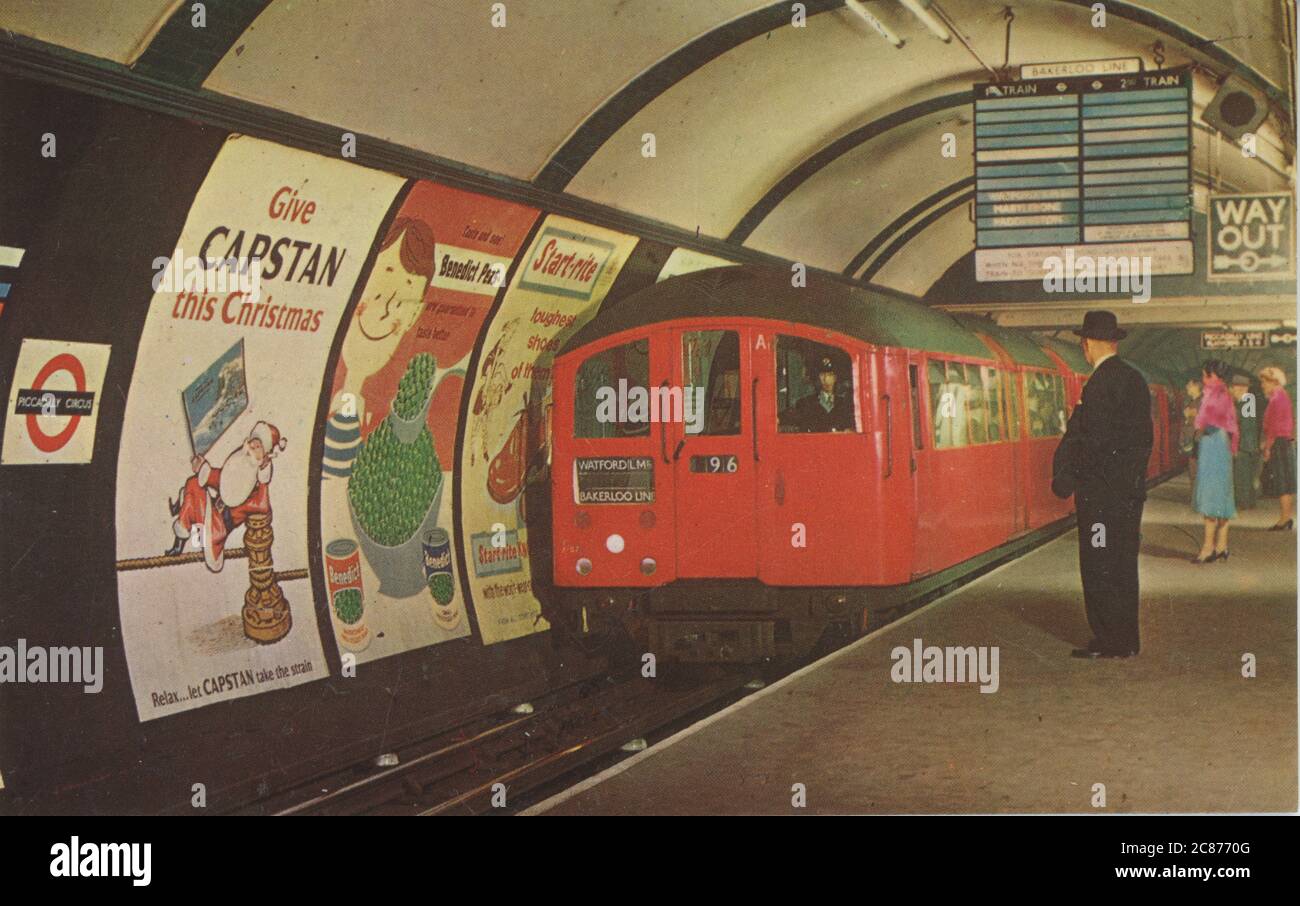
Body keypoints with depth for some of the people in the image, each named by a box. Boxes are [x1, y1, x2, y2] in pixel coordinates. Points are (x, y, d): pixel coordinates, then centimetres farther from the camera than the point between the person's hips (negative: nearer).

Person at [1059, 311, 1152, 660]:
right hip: (1131, 487, 9)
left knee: (1099, 569, -3)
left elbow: (1092, 440, -20)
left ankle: (1109, 641, -1)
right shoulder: (1135, 378, 12)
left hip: (1101, 490, -9)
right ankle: (1126, 640, 20)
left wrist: (1064, 476, -8)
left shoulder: (1101, 384, -16)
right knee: (1123, 566, 14)